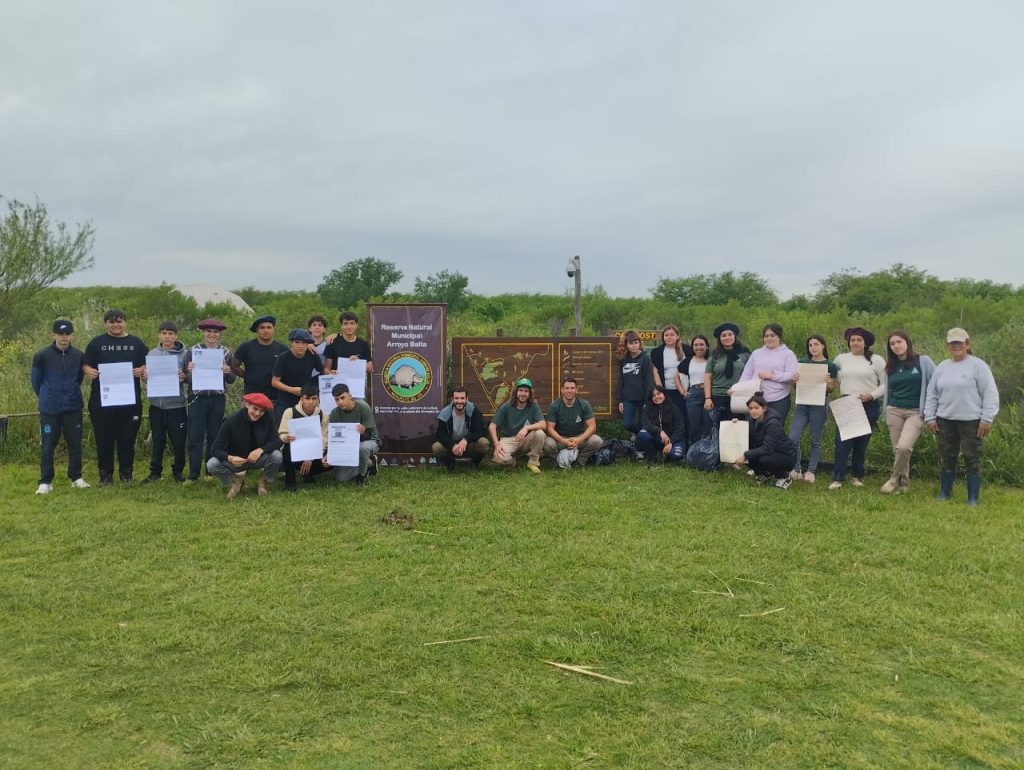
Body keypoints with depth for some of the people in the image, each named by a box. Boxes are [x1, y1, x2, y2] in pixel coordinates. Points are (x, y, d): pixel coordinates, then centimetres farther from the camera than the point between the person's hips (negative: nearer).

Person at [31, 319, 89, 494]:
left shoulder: (79, 356, -2)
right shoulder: (42, 356, -8)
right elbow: (36, 381, 4)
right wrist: (46, 398, 11)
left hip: (73, 408, 2)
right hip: (49, 409, -2)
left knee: (75, 445, 8)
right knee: (47, 446, 2)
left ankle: (76, 478, 21)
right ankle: (45, 482, 11)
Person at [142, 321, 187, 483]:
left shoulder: (183, 354, -2)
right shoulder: (152, 353, 5)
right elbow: (146, 374, 11)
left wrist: (184, 377, -20)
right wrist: (144, 376, -11)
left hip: (176, 404, -2)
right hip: (156, 404, 2)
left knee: (178, 441, 5)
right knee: (158, 440, 12)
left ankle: (178, 471, 21)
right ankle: (155, 471, 24)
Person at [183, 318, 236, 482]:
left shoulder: (226, 352, 6)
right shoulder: (192, 351, 2)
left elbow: (232, 380, 10)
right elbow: (185, 378, 2)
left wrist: (228, 372, -12)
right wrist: (189, 371, -19)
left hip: (217, 400, 2)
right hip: (197, 399, -1)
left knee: (214, 436, 7)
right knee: (195, 437, -3)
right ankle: (193, 475, 2)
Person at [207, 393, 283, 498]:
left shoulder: (268, 418, -14)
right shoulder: (232, 420, -17)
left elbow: (276, 441, -16)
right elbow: (217, 448, -17)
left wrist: (261, 450, -37)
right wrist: (229, 458, -38)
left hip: (259, 458, 0)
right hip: (236, 460, 0)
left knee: (276, 456, -30)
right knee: (211, 465, -26)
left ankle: (265, 482, 3)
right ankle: (235, 480, 7)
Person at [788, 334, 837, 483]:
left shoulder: (830, 366, 0)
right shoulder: (802, 362, 8)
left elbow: (831, 390, 4)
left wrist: (828, 382, -17)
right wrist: (795, 380, -8)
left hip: (819, 406, -3)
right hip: (802, 404, 3)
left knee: (815, 441, 5)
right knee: (793, 438, -6)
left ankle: (811, 472, 13)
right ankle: (795, 470, 5)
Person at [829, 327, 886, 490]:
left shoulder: (876, 360, 0)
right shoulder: (841, 359, 8)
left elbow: (885, 384, -1)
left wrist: (872, 395, -14)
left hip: (869, 406, -1)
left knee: (861, 442, 7)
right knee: (842, 441, -8)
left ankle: (857, 476, 20)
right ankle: (837, 478, -8)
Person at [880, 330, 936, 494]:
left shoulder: (923, 361, -2)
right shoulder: (890, 367, 12)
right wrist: (886, 414, 12)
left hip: (916, 412, -4)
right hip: (894, 411, 4)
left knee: (904, 447, -22)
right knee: (897, 450, 3)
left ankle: (895, 478, -3)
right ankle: (903, 483, 17)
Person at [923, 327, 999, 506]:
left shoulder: (978, 366, -4)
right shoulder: (941, 368, 10)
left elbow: (990, 394, -7)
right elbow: (931, 395, 15)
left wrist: (987, 419, -12)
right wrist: (930, 418, 9)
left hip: (971, 421, -4)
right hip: (946, 421, 5)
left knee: (972, 460, 1)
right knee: (946, 459, 10)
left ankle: (973, 499, 9)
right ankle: (944, 495, 21)